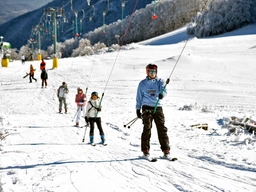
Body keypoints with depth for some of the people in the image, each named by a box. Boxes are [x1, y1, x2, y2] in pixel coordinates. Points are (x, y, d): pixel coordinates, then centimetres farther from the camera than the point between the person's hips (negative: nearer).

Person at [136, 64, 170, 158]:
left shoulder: (160, 81, 8)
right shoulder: (142, 84, 9)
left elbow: (164, 90, -11)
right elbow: (139, 97, 13)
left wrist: (162, 94, -34)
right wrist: (138, 109, 7)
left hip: (158, 107, 1)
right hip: (147, 108, 0)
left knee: (162, 128, -4)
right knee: (147, 129, -6)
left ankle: (166, 150, 1)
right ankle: (145, 150, 1)